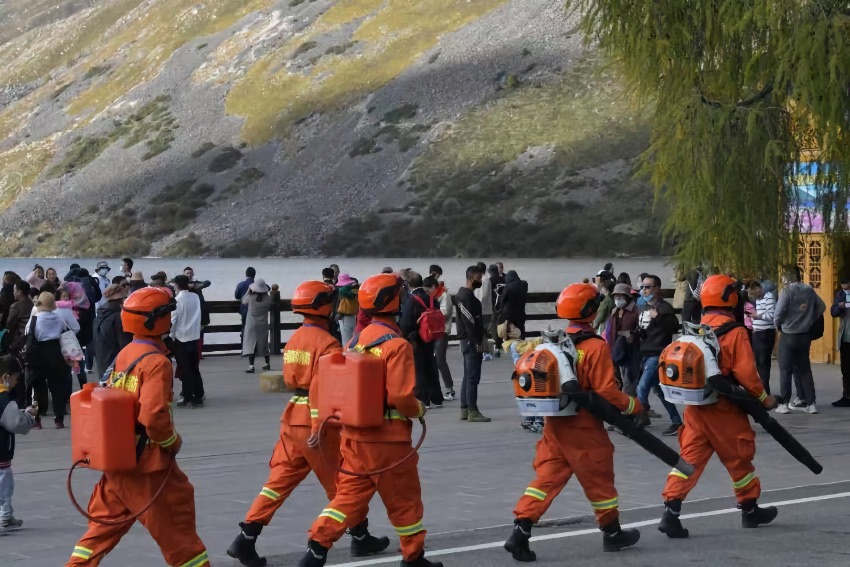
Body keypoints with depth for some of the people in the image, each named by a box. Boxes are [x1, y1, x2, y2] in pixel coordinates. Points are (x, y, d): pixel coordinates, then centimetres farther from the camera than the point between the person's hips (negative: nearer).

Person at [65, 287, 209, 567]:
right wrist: (173, 442, -10)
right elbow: (153, 415, -27)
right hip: (148, 467, -8)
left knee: (104, 526, 16)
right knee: (177, 530, 4)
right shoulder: (156, 362, -18)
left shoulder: (124, 355, 8)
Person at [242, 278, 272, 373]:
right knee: (263, 344, 18)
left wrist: (248, 292, 18)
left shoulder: (250, 297, -13)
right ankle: (267, 364, 32)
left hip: (251, 324, -3)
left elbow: (243, 301, 6)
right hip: (263, 325, 3)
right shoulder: (268, 298, -9)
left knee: (250, 344, -5)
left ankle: (251, 366, -19)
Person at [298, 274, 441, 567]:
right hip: (388, 438, -6)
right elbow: (401, 396, -22)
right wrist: (418, 409, -2)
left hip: (354, 435, 6)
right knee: (404, 500, 9)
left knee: (349, 495, 10)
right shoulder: (397, 345, -16)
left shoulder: (358, 340, 6)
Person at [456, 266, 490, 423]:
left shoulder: (464, 295, 18)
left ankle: (465, 409, 15)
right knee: (473, 377, -10)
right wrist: (477, 342, -21)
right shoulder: (466, 297, -15)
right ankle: (472, 411, -10)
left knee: (468, 377, 12)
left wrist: (478, 340, 18)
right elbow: (469, 321, -21)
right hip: (472, 342, -11)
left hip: (469, 341, 11)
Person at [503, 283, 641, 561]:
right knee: (599, 481, 11)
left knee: (546, 478, 5)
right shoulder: (596, 347, -16)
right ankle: (612, 533, 26)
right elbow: (606, 391, -18)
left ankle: (520, 531, -6)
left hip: (555, 425, 6)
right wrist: (631, 405, -2)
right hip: (584, 429, -6)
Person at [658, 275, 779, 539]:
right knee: (739, 459, 12)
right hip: (724, 409, -5)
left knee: (689, 457, 3)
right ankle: (750, 509, 27)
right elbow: (745, 373, -17)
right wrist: (763, 398, -3)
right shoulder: (735, 333, -13)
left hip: (696, 407, 5)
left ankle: (671, 511, -9)